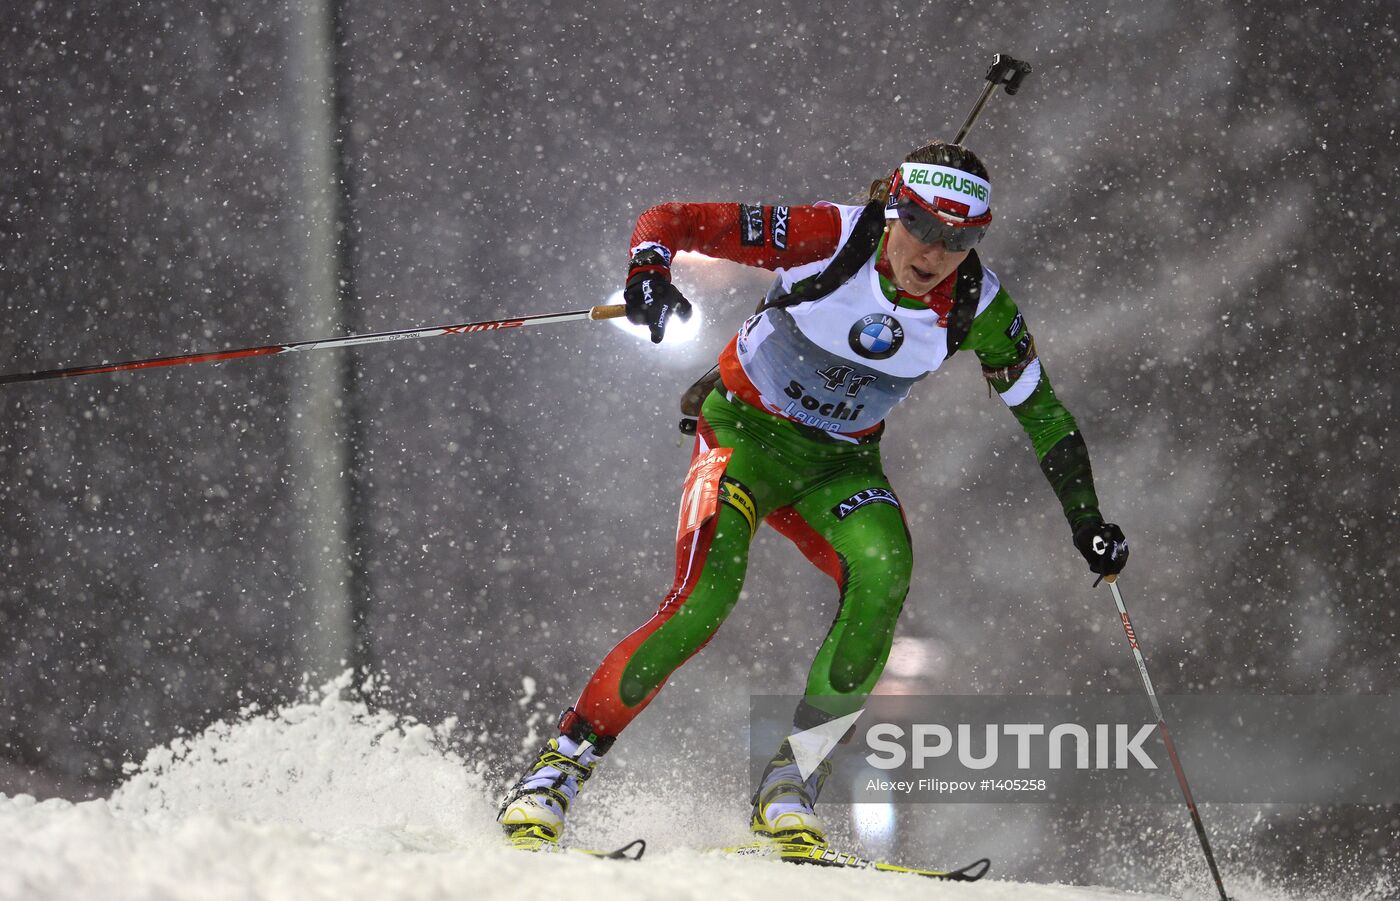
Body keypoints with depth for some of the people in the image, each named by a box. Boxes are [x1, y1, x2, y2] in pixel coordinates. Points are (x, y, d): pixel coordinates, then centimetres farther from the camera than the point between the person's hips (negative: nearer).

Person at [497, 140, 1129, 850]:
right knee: (704, 598, -26)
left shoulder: (976, 306, -12)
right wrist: (650, 270, -40)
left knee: (884, 569, -29)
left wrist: (1087, 521, 2)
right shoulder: (825, 237, -22)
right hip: (745, 433, -3)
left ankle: (792, 776, -19)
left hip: (841, 464, 3)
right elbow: (672, 219, -19)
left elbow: (1042, 412, 3)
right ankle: (563, 760, -13)